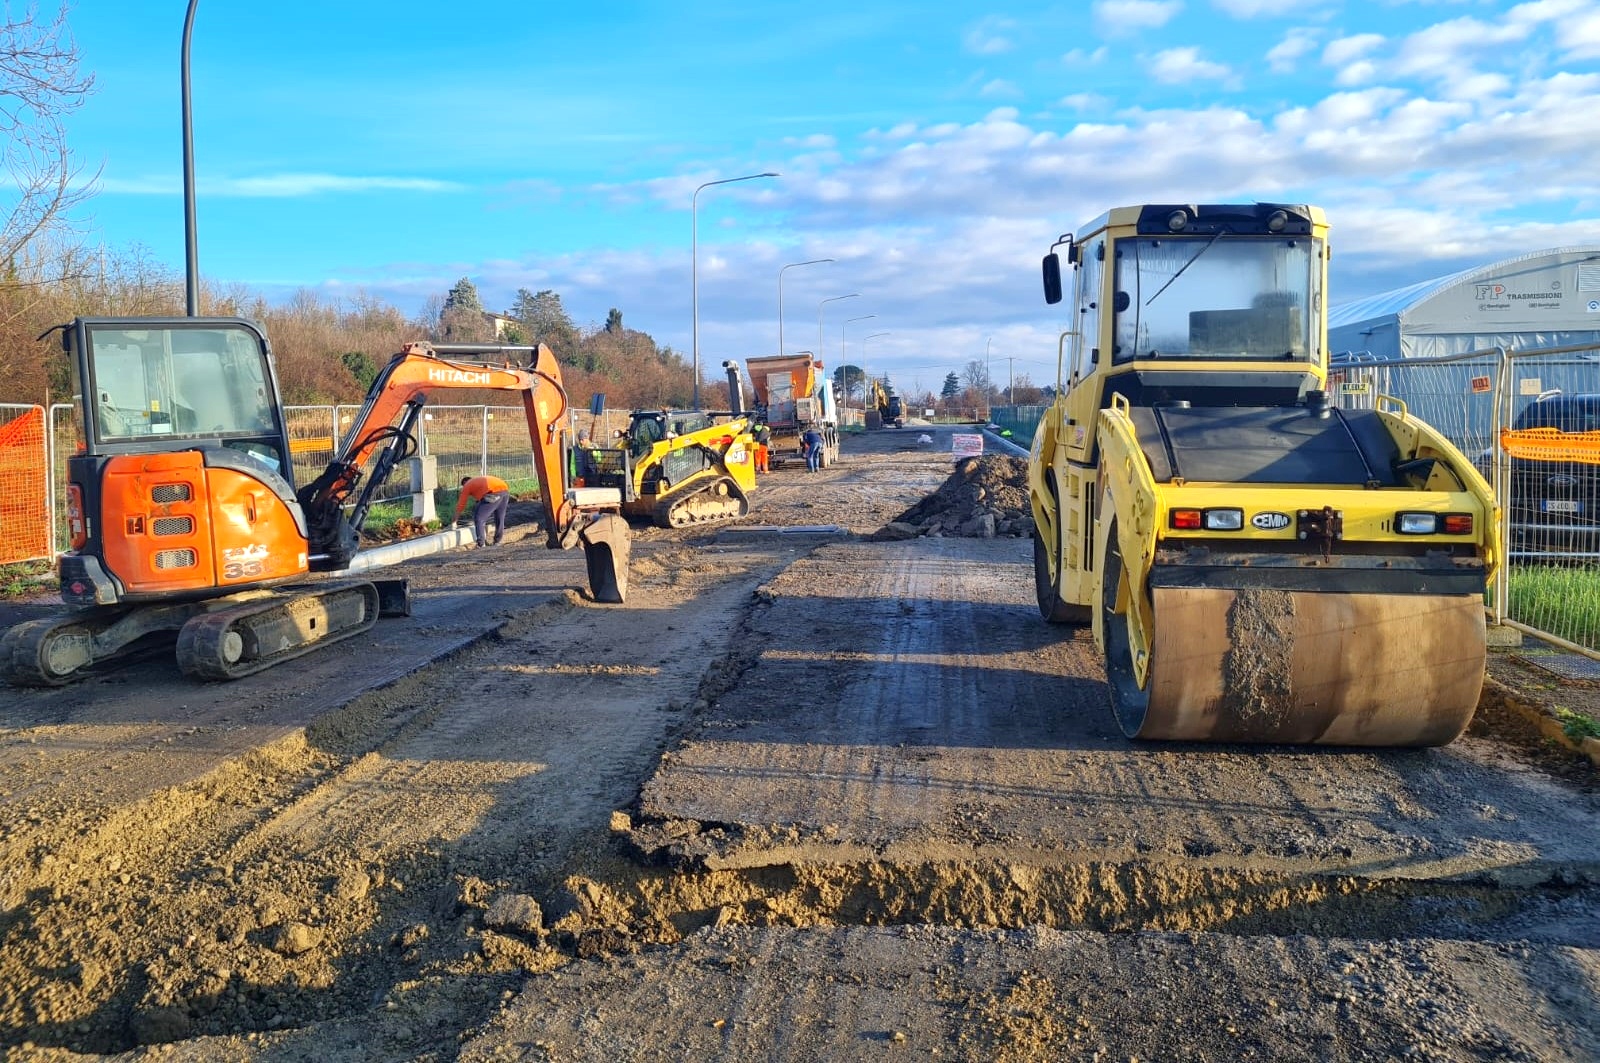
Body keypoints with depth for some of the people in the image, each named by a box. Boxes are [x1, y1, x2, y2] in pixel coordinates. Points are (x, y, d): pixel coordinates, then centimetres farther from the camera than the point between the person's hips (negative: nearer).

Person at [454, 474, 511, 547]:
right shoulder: (481, 480, 40)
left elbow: (461, 504, 23)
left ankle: (481, 545, 3)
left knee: (479, 518, 4)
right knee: (499, 518, 24)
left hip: (494, 493, -7)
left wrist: (455, 520, 34)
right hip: (505, 491, 7)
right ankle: (497, 542, 34)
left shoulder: (467, 485, 21)